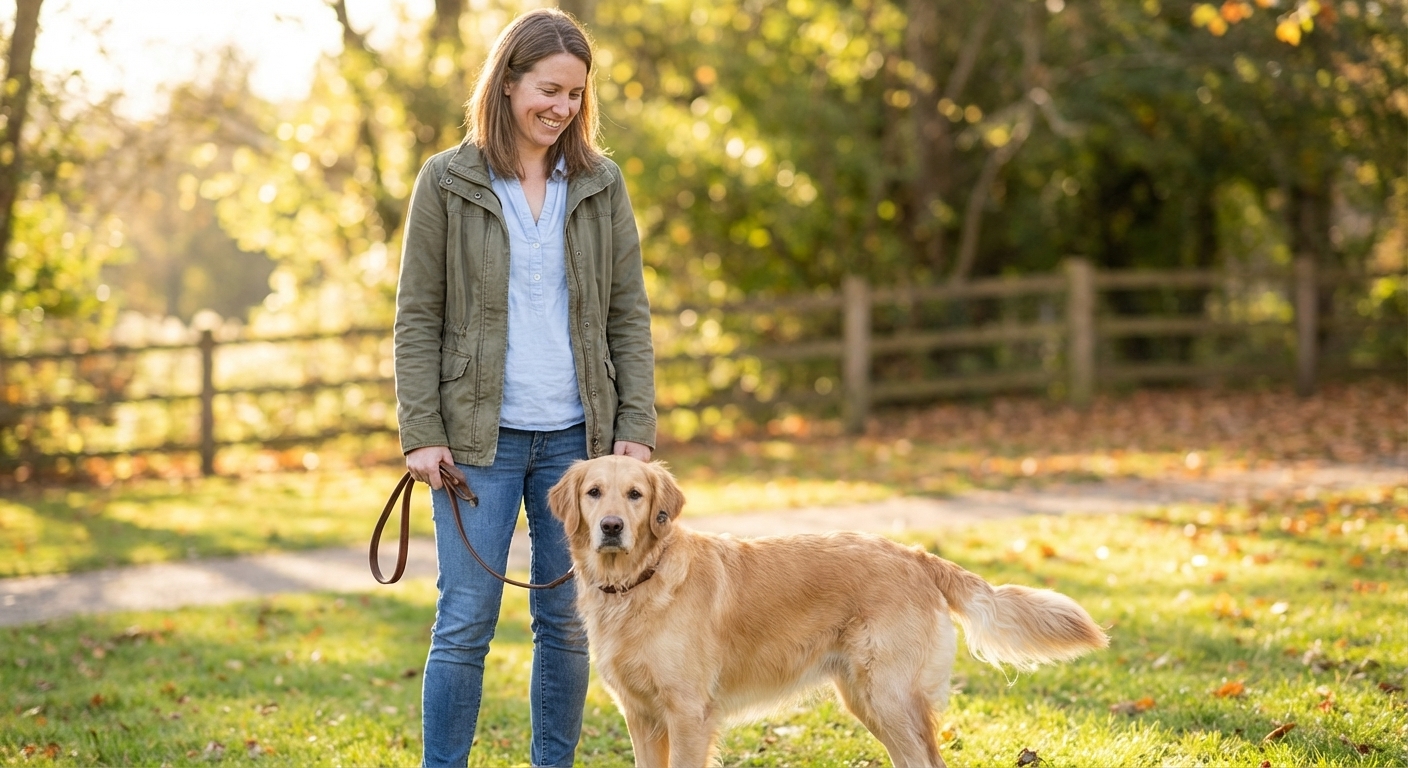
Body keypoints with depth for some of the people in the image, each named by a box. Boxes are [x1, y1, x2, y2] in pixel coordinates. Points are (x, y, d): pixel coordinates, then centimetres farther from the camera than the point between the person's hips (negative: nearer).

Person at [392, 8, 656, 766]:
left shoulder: (600, 184, 6)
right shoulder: (448, 182, -1)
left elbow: (629, 314, 7)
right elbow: (418, 318, -1)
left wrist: (636, 427, -1)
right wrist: (420, 434, -9)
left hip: (577, 437, 3)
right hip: (480, 437, -3)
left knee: (568, 621, 8)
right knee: (464, 624, -3)